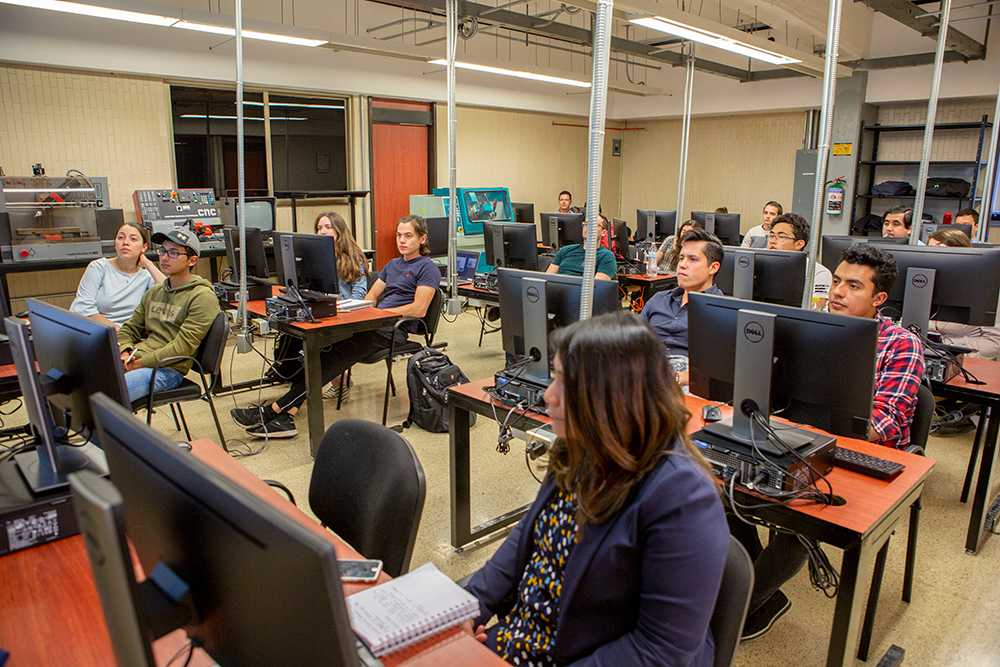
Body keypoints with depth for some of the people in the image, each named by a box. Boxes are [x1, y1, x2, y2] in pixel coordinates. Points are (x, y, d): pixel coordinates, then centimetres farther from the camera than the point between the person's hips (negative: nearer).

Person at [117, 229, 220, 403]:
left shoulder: (202, 296, -5)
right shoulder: (154, 292, 21)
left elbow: (183, 346, -12)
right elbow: (130, 328, 24)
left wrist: (140, 363, -14)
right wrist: (124, 352, 1)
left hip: (166, 369, -7)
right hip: (133, 361, 7)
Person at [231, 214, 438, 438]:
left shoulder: (427, 268, 0)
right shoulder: (393, 264, 27)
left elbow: (419, 309, -12)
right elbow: (371, 296, 26)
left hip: (393, 329, -8)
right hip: (374, 325, 8)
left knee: (336, 356, -25)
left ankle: (275, 409, -27)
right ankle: (287, 414, -26)